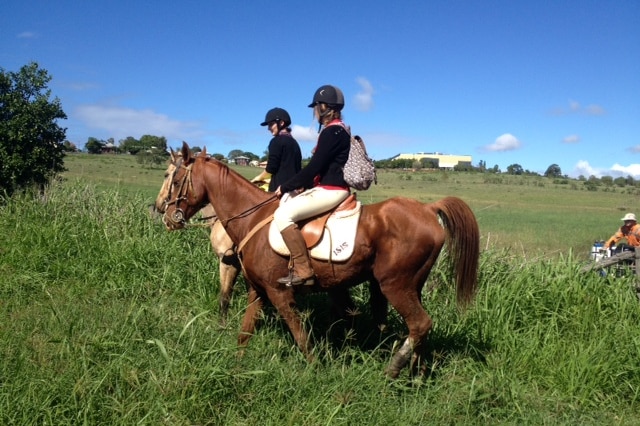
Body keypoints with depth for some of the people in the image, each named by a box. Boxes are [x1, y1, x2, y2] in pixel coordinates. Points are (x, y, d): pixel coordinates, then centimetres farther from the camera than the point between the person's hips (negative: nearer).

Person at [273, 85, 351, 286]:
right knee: (288, 201, 18)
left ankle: (303, 271, -17)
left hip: (330, 191, -11)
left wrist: (285, 187, -10)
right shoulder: (339, 130, 16)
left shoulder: (331, 132, -16)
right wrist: (303, 185, 12)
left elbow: (313, 167, -19)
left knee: (283, 214, -18)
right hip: (331, 188, 11)